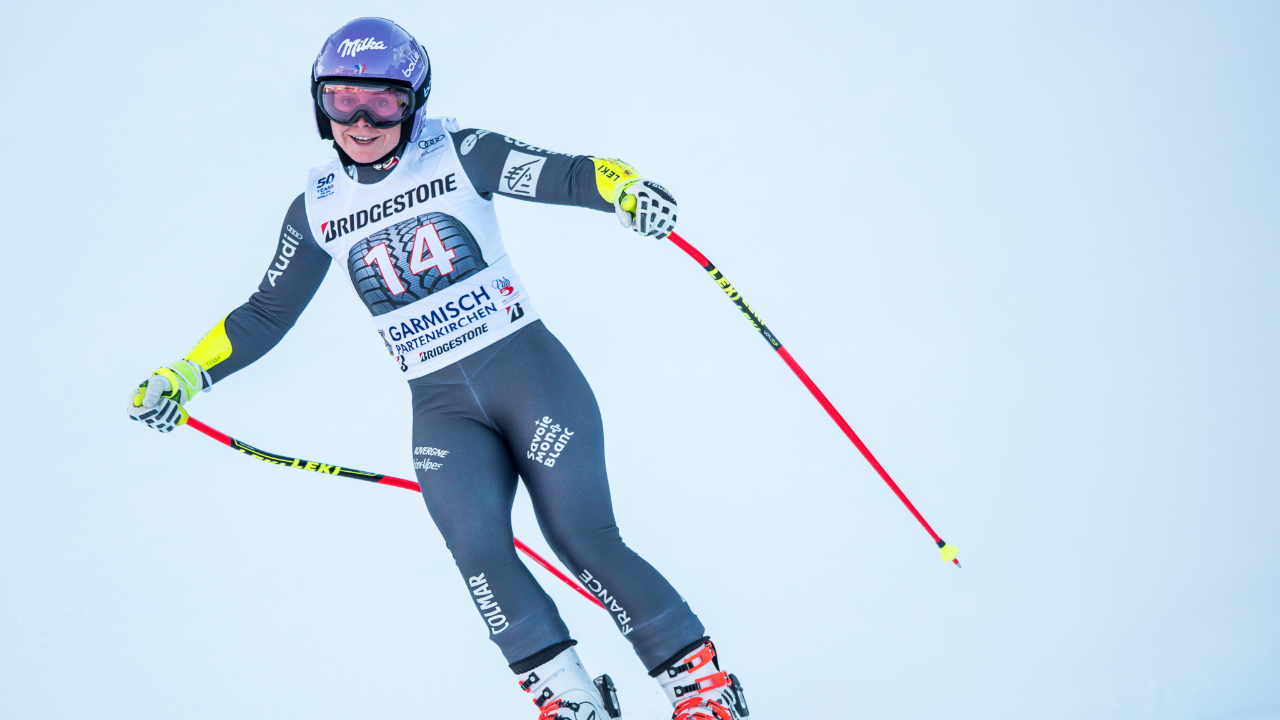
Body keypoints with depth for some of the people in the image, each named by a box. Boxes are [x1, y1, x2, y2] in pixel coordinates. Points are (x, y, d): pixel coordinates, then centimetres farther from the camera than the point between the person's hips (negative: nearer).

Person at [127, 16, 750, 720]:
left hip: (530, 368, -2)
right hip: (441, 407, 2)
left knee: (583, 539, -12)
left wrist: (624, 187, -33)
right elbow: (265, 315, 16)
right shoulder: (318, 210, 8)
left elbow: (563, 174, -12)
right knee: (478, 547, -21)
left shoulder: (458, 154, -1)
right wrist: (182, 377, 7)